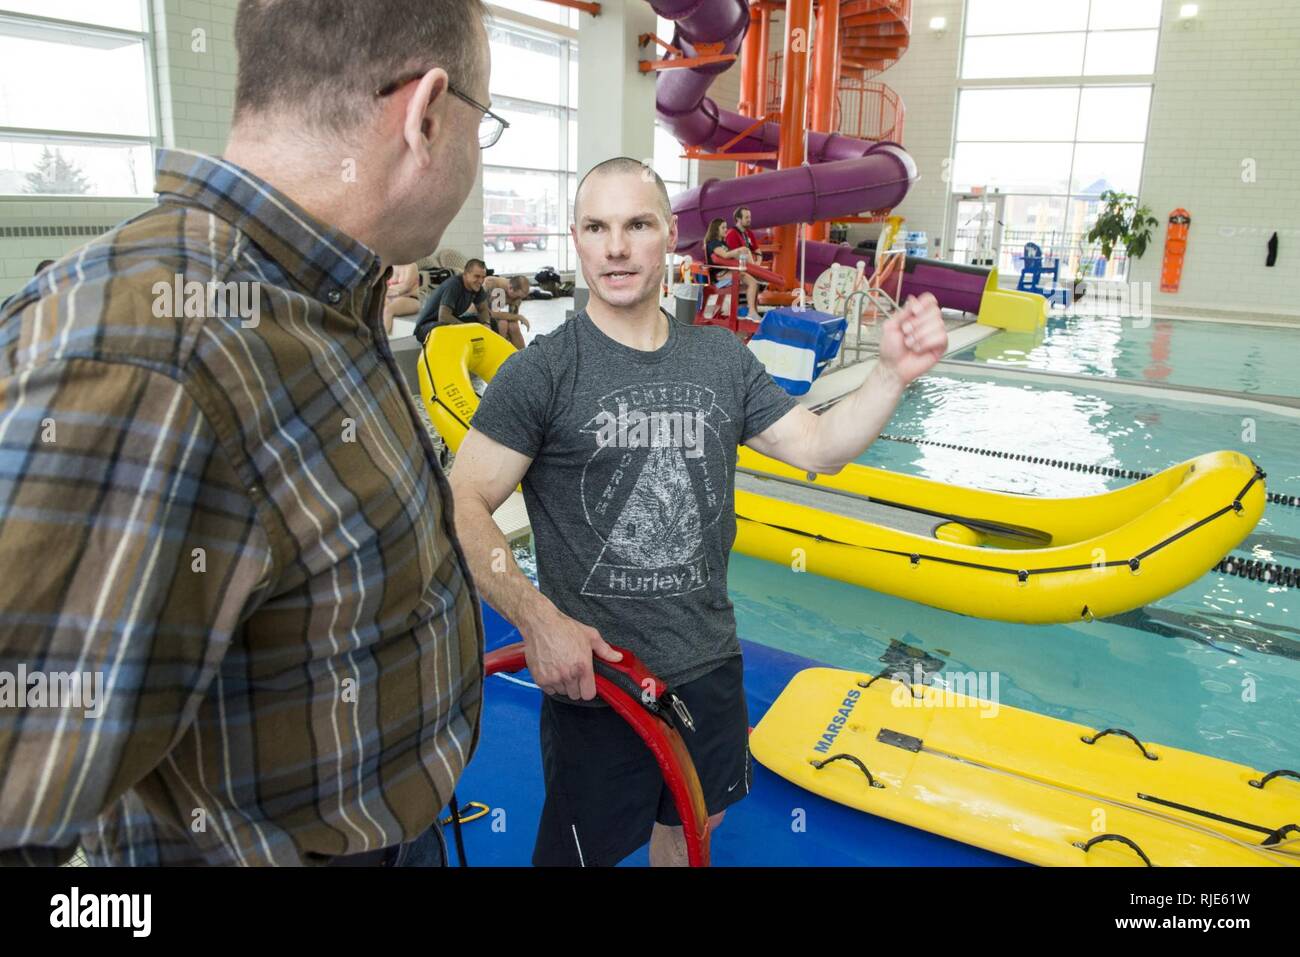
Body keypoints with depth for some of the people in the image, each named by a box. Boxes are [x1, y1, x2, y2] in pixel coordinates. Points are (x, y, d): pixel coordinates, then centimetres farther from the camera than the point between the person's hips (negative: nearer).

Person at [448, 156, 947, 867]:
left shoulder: (722, 359, 3)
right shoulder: (542, 371, -15)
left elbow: (819, 446, 6)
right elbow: (464, 507, -18)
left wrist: (894, 372, -9)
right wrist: (538, 619, -29)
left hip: (709, 665, 5)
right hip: (591, 672, -5)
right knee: (581, 851, 15)